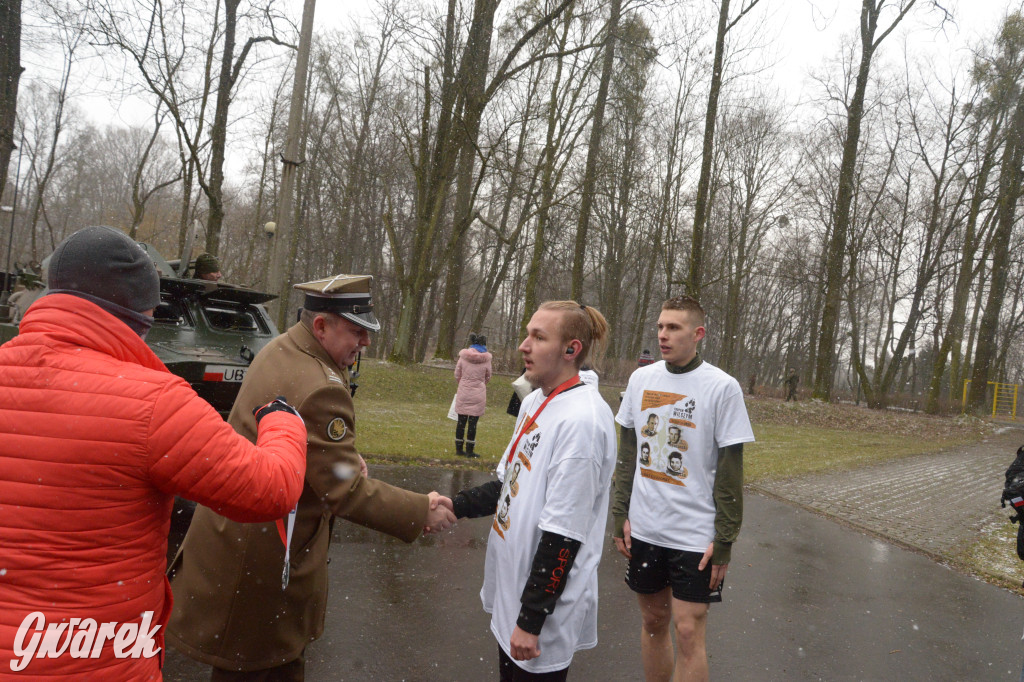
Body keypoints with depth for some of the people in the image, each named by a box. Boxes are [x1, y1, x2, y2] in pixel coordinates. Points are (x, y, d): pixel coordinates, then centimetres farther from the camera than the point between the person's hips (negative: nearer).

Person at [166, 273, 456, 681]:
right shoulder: (320, 389, -30)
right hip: (262, 553, -9)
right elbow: (347, 493, -27)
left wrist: (343, 456, -2)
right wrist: (422, 511, -19)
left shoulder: (278, 349, 1)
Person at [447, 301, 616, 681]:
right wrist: (455, 506, -1)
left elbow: (563, 535, -23)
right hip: (509, 591, 8)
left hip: (545, 607, -8)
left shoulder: (582, 419, -24)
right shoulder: (535, 401, 4)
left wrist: (531, 620, -18)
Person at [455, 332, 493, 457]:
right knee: (473, 422, 5)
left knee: (461, 421, 12)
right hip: (478, 395, -2)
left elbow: (457, 375, 4)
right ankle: (469, 451, 10)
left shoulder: (463, 356, -3)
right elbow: (488, 377, 6)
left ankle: (459, 448, 19)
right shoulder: (486, 359, -7)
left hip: (463, 393, 2)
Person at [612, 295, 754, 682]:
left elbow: (730, 471, -8)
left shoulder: (723, 388, -10)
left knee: (689, 631, 1)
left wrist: (724, 541, -8)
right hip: (644, 528, 4)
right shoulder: (641, 379, 3)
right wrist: (621, 515, 7)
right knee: (652, 621, 15)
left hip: (695, 534, -4)